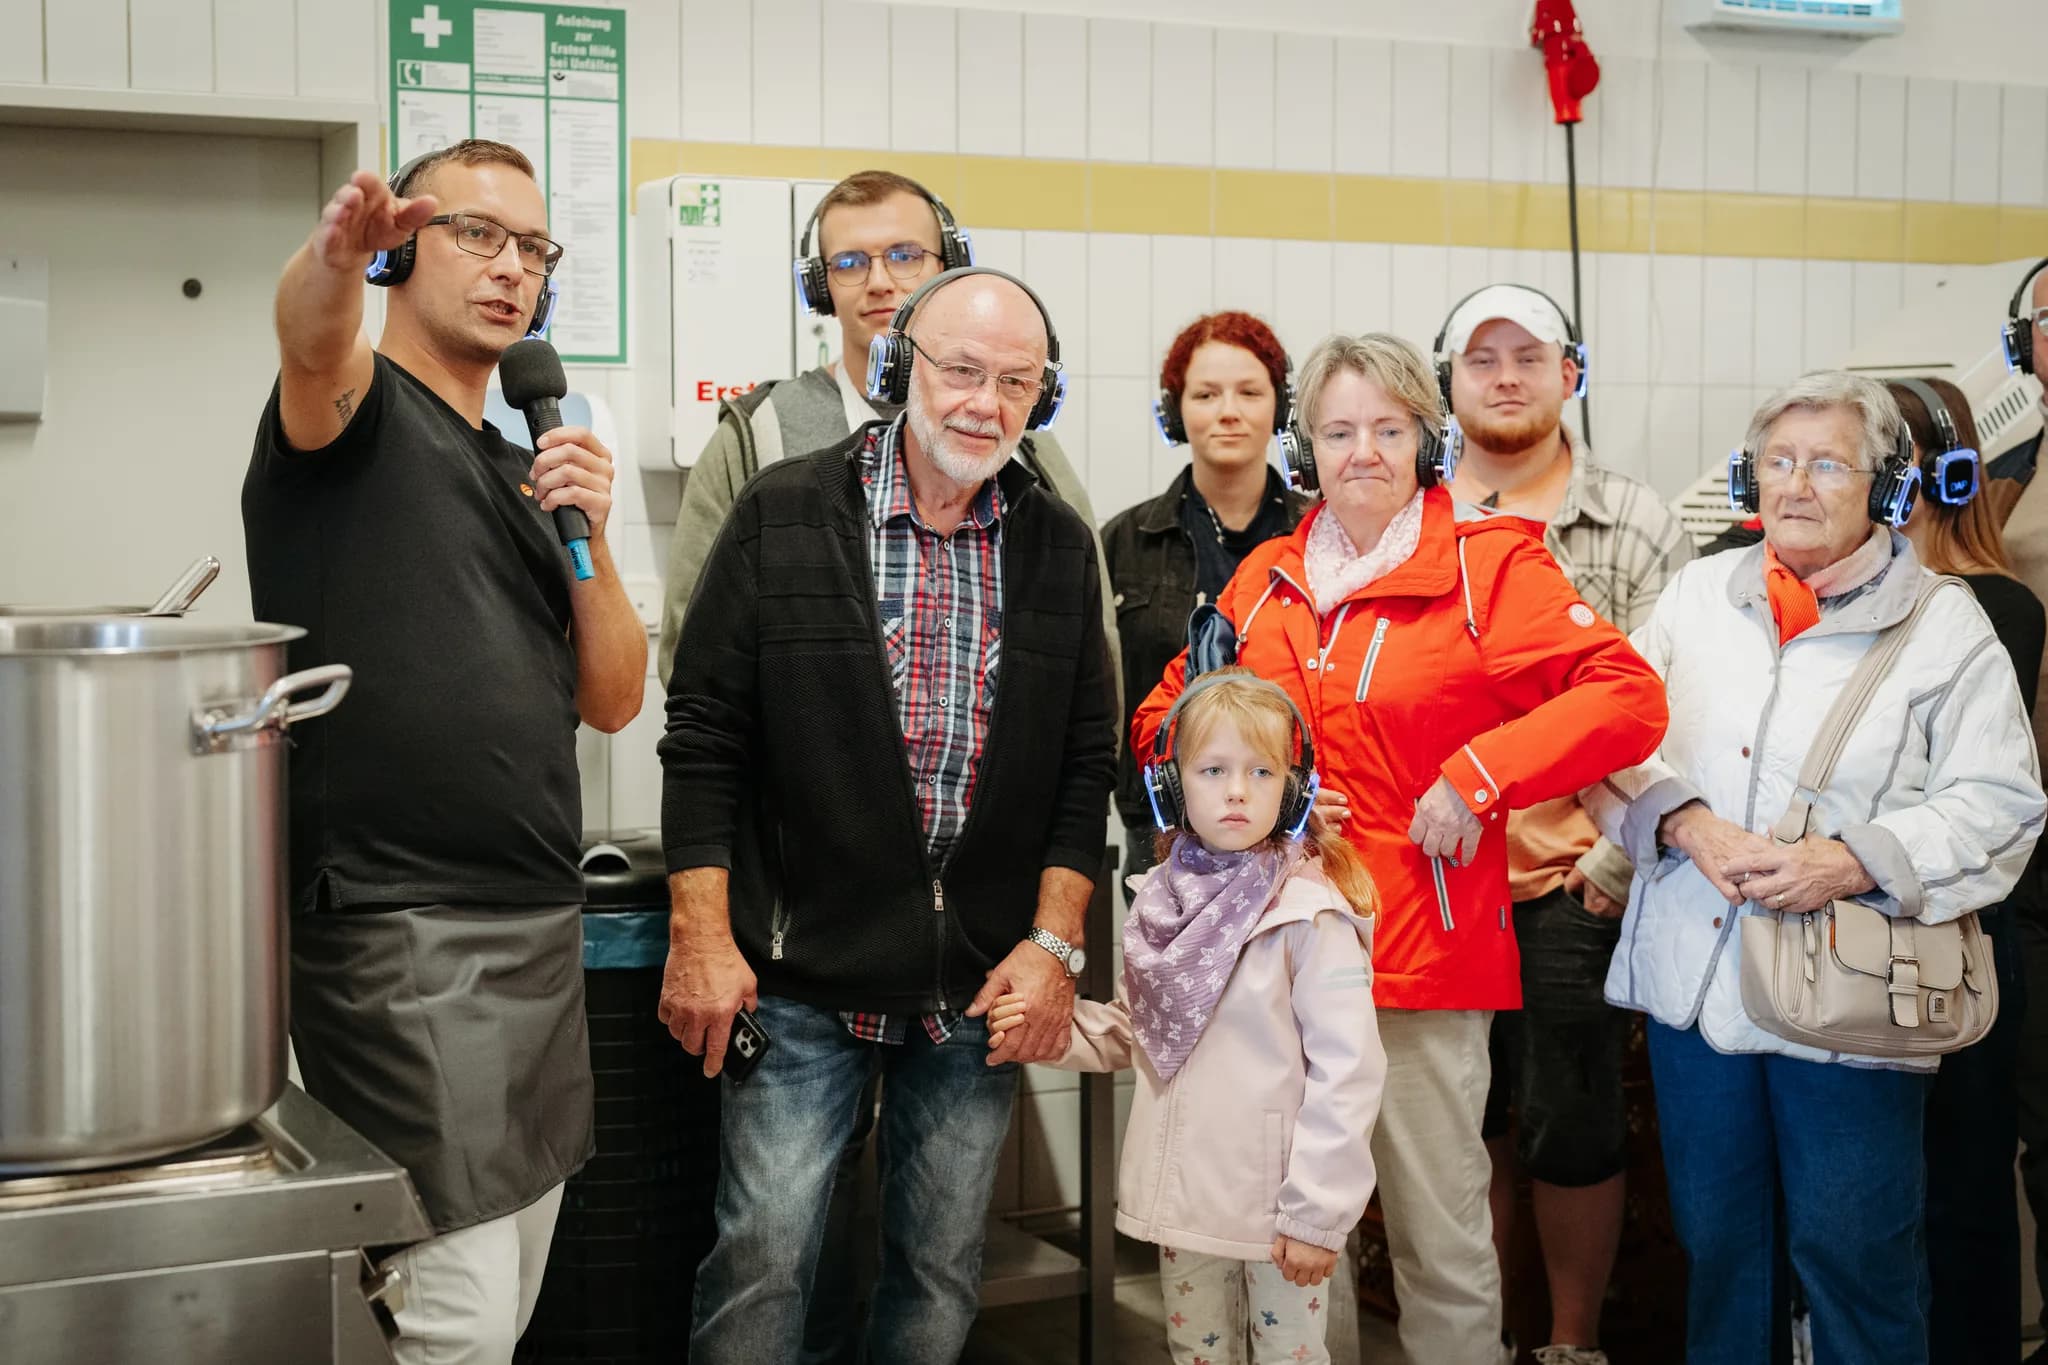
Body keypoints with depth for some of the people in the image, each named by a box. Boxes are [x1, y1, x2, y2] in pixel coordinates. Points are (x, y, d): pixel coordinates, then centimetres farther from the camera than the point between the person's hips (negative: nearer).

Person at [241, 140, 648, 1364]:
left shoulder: (525, 476, 18)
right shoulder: (358, 413, -3)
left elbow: (612, 699, 12)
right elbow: (312, 345, -29)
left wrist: (589, 537, -4)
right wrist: (334, 257, -51)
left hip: (541, 929, 8)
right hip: (401, 929, -8)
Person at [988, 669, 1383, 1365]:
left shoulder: (1308, 914, -15)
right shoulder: (1161, 902, 4)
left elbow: (1346, 1072, -16)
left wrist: (1316, 1214, -17)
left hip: (1276, 1209, -6)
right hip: (1184, 1199, 6)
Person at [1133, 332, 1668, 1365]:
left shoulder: (1490, 563, -2)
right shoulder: (1268, 578, 12)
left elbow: (1629, 697, -10)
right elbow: (1170, 715, 19)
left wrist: (1477, 775, -18)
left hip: (1425, 958, -4)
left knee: (1442, 1240, 2)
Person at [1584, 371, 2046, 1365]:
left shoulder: (1943, 622, -1)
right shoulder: (1699, 594, 10)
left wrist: (1851, 863, -18)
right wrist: (1691, 826, -13)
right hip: (1697, 979, 4)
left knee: (1856, 1255, 4)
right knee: (1715, 1240, 15)